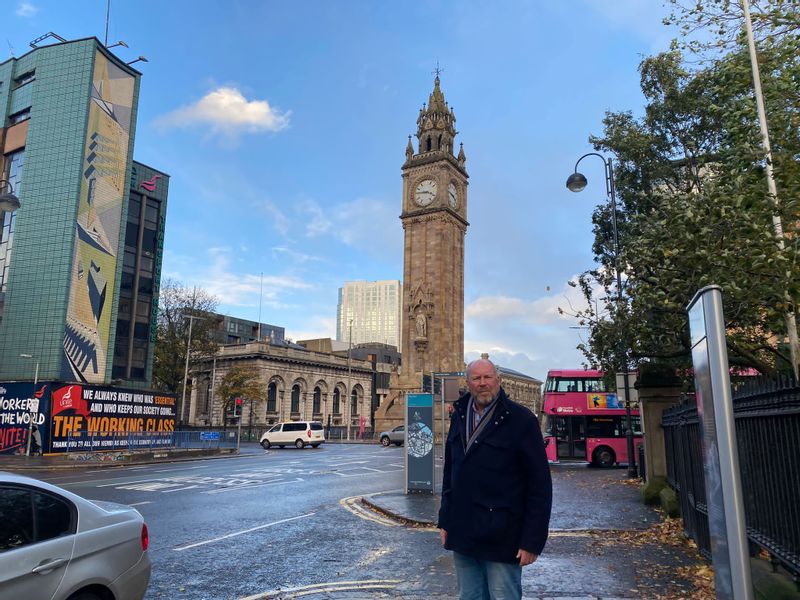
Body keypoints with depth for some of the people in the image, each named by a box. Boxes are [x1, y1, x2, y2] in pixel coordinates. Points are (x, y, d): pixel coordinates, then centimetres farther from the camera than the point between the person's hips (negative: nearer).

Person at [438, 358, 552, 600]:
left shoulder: (521, 419, -9)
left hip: (501, 540, -5)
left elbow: (540, 484, -11)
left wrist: (532, 541, -13)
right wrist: (445, 521, 13)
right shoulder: (459, 417, 8)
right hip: (462, 535, 5)